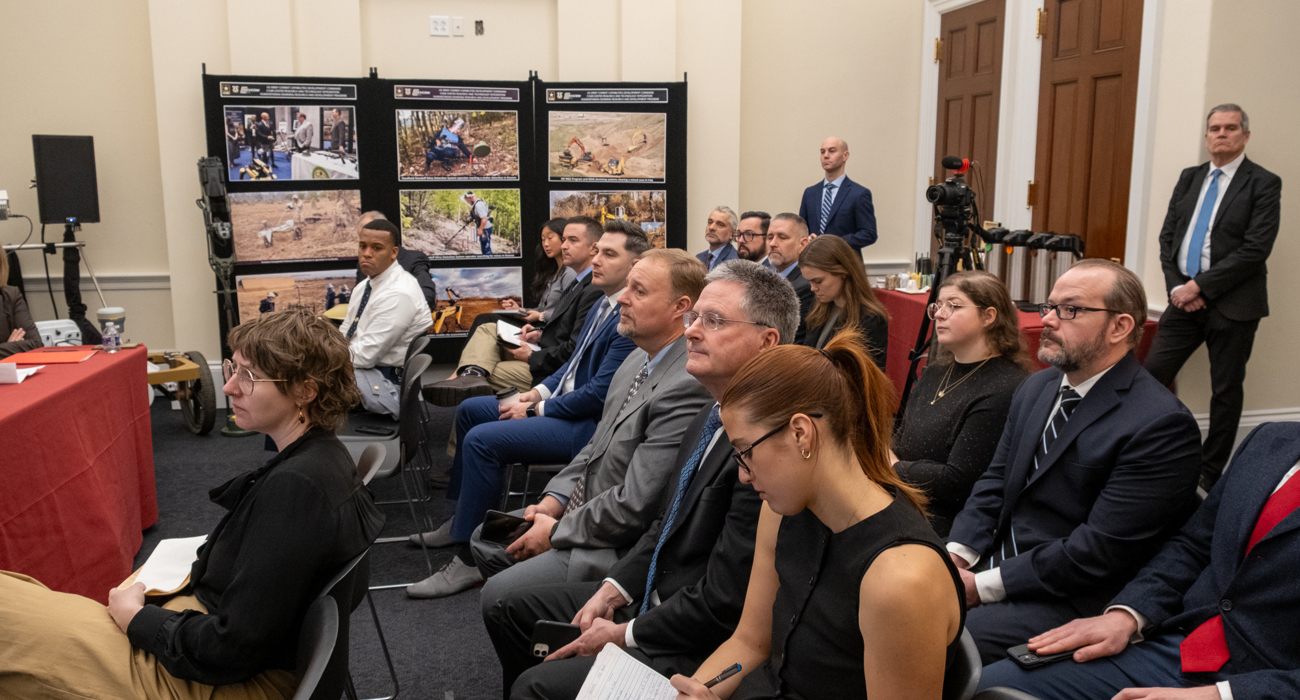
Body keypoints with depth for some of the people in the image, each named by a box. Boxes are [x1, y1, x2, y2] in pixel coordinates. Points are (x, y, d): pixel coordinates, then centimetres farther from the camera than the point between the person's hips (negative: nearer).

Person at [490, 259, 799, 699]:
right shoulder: (715, 414, 4)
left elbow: (723, 602, -25)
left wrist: (625, 635, -13)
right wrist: (612, 591, 2)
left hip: (697, 650, -9)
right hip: (653, 595, 9)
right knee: (510, 611, 14)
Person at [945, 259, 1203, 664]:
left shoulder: (1162, 425, -17)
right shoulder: (1037, 388, 12)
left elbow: (1099, 551, -20)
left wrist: (982, 586, -19)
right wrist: (955, 554, -5)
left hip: (1069, 601, -8)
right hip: (993, 562, 8)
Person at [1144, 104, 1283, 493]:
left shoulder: (1263, 184, -6)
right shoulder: (1189, 179, 10)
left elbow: (1255, 249, -14)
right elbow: (1168, 236, 9)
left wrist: (1201, 286, -16)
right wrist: (1176, 286, -5)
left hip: (1232, 304, -4)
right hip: (1185, 298, 5)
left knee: (1226, 389, 6)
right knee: (1153, 374, -2)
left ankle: (1211, 473, 17)